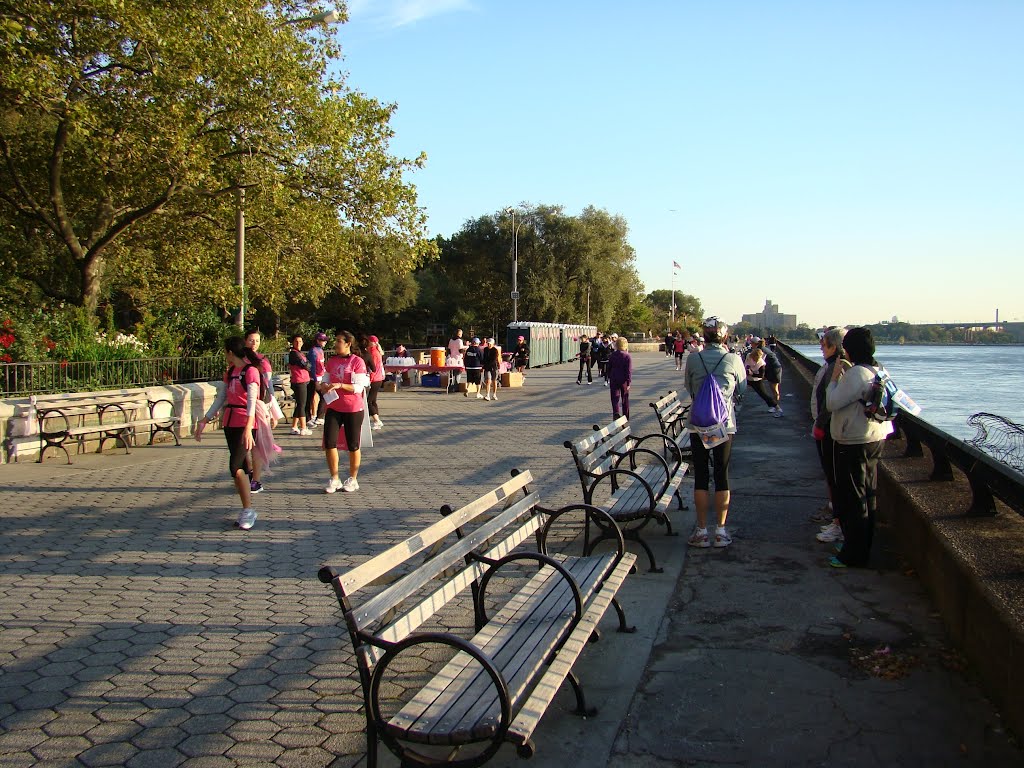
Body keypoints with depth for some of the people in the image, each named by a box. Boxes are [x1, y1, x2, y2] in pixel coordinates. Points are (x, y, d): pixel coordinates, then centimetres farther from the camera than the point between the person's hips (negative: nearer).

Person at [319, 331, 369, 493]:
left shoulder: (357, 361, -7)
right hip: (333, 408, 4)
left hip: (353, 409, -4)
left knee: (353, 445, 6)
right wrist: (323, 386, -7)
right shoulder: (331, 361, 9)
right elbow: (326, 381, 15)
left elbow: (359, 387, -13)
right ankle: (334, 479, 9)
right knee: (329, 443, -4)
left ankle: (352, 480, 20)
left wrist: (340, 385, -25)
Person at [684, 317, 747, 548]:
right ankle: (721, 530, 14)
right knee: (722, 475, 9)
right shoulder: (733, 359, -6)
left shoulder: (693, 358, -5)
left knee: (701, 476, 7)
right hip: (725, 424, 0)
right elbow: (742, 389, 7)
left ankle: (702, 531, 10)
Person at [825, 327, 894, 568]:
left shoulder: (856, 373, -21)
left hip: (853, 444, -10)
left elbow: (832, 403, -20)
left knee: (851, 499, -1)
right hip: (875, 439, 10)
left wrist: (834, 378, -8)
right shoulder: (879, 371, 9)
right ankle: (863, 545, 31)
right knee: (867, 496, 18)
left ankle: (853, 555, 6)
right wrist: (843, 375, 10)